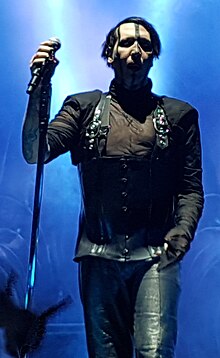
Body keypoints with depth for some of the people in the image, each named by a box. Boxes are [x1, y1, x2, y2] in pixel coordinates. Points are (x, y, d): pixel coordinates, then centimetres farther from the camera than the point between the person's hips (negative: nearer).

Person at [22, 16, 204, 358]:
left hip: (156, 255, -1)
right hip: (99, 254, 1)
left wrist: (182, 231, -12)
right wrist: (40, 89, -13)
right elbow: (34, 153, -2)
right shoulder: (84, 107, 12)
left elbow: (191, 187, 7)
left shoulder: (178, 115, 11)